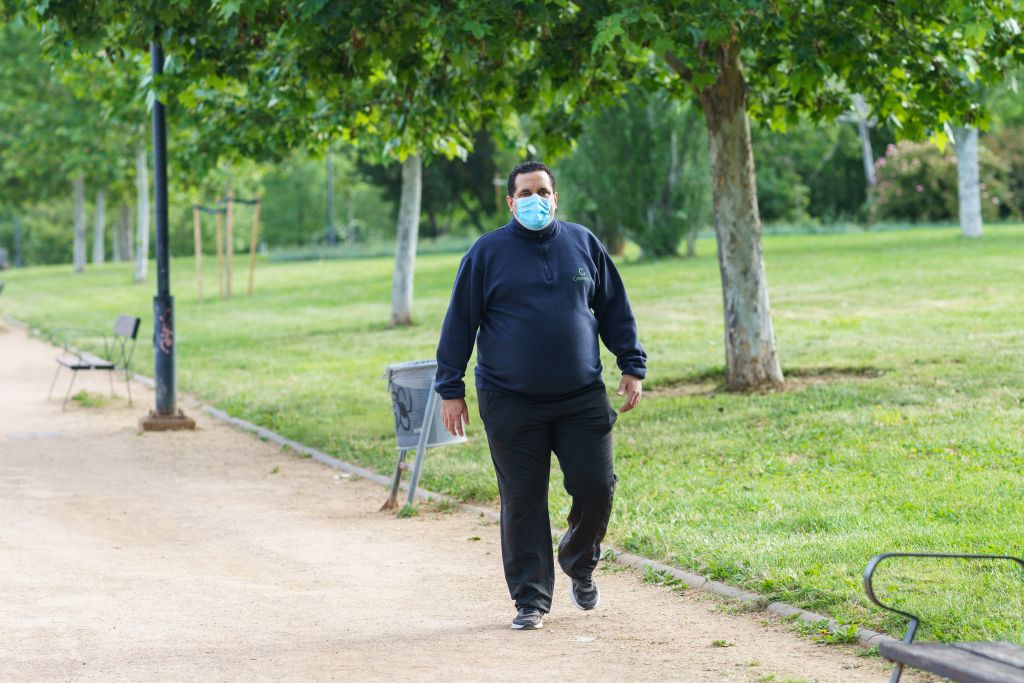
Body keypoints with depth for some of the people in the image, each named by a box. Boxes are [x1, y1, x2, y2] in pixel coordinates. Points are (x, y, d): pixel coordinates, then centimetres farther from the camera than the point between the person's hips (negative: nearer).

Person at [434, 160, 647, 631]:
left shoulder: (584, 245, 8)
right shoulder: (487, 253, 1)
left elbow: (616, 312, 15)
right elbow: (459, 323, 3)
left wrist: (632, 367, 10)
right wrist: (450, 389, 0)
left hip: (582, 399, 2)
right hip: (511, 405, -2)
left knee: (596, 487, -3)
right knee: (523, 503, 0)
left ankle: (579, 564, 26)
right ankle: (531, 599, 10)